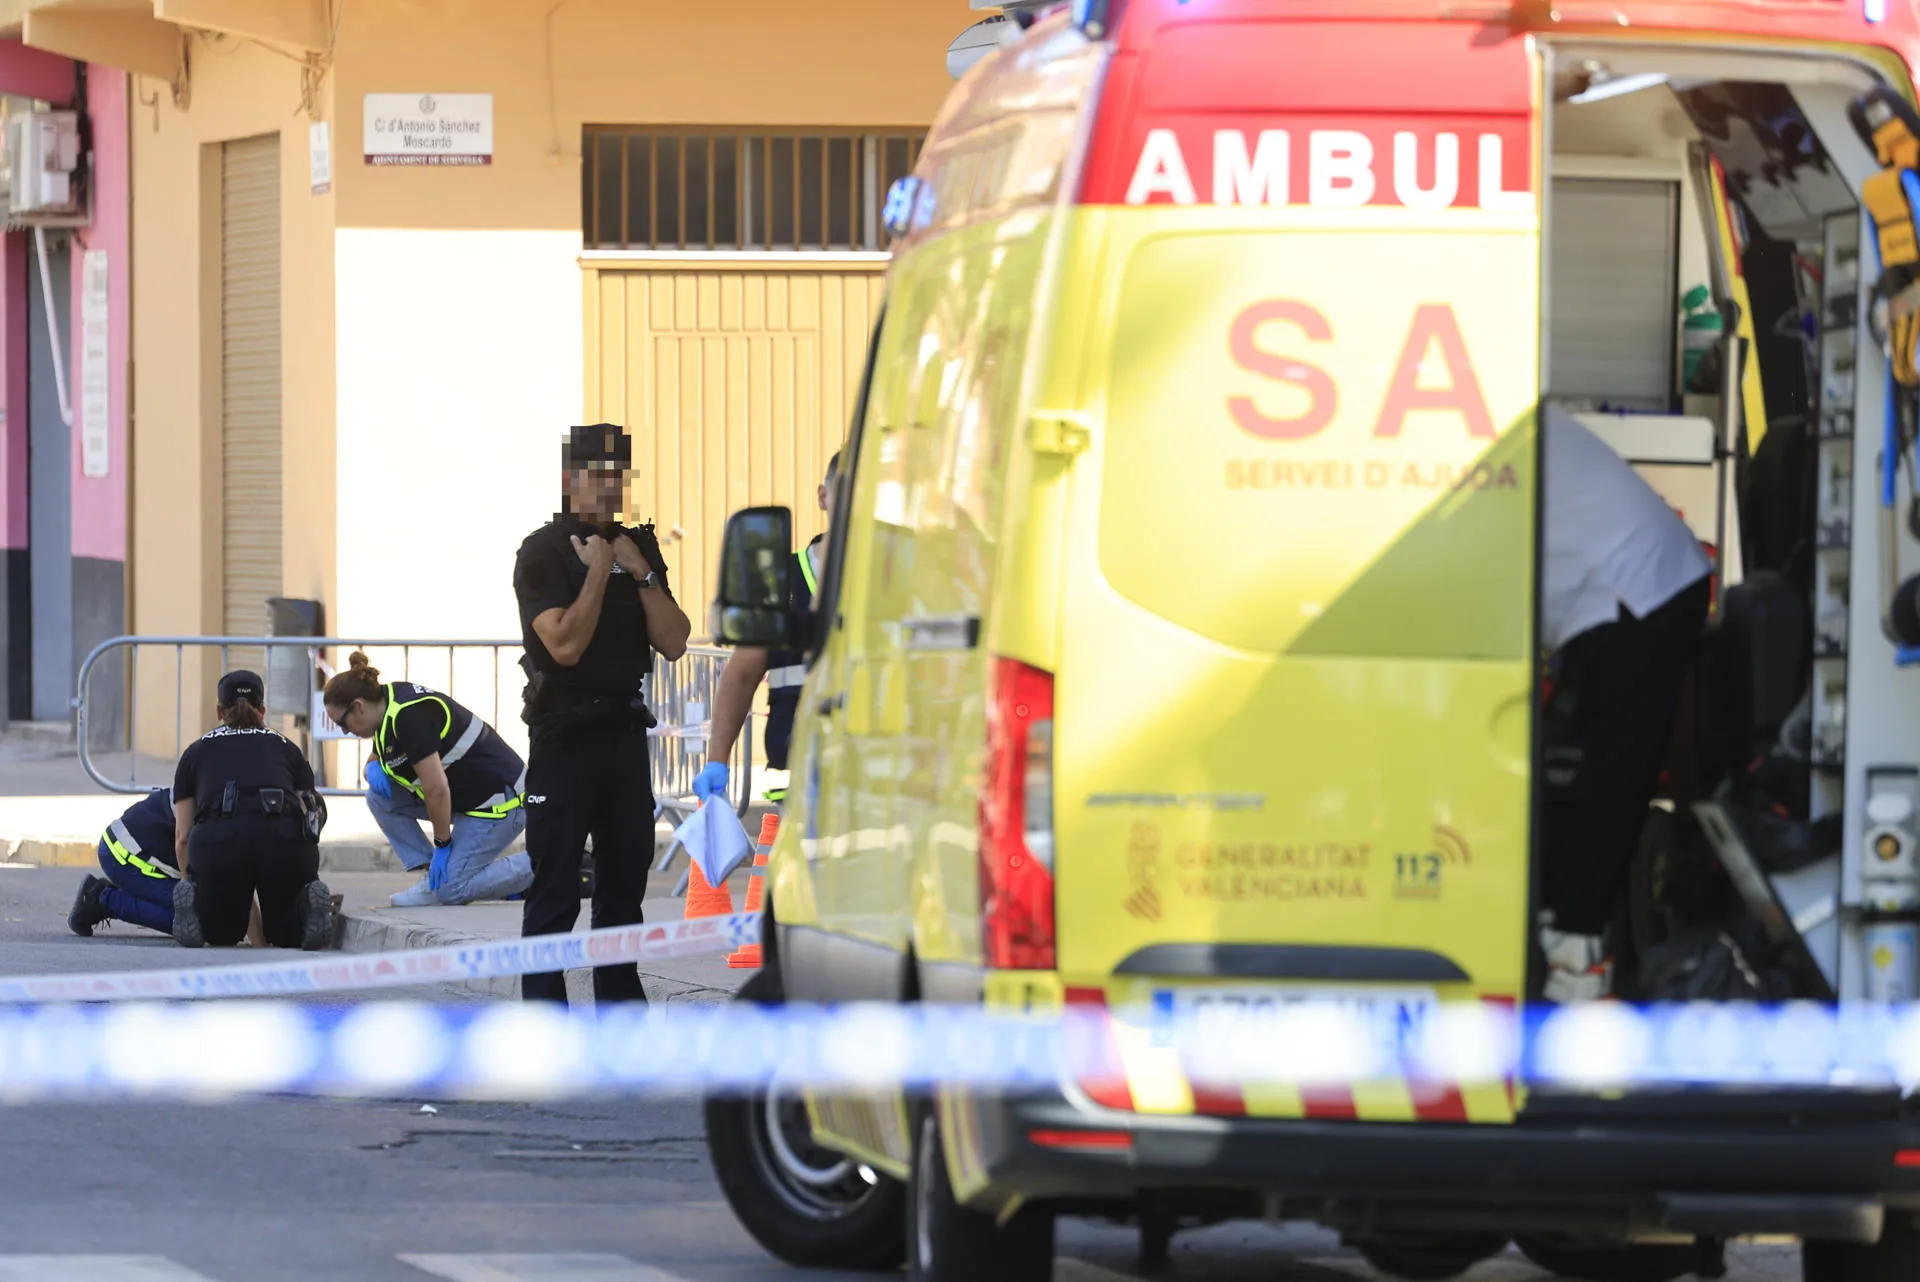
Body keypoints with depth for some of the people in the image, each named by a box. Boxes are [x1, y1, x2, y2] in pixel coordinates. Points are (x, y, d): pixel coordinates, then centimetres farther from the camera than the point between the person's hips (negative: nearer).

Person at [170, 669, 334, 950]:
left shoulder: (196, 752, 27)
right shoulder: (287, 749, 29)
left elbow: (182, 836, 24)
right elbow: (311, 813, 30)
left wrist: (188, 882, 42)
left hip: (218, 837, 0)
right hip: (286, 839, 0)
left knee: (221, 935, 24)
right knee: (287, 935, 23)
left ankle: (193, 903, -8)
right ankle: (310, 905, -10)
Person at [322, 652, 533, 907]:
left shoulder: (407, 717, -25)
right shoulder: (388, 702, 5)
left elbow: (436, 788, -25)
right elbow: (379, 757, 23)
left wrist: (442, 844, -15)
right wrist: (373, 767, -1)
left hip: (497, 804, -10)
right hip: (467, 797, 10)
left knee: (451, 890, -13)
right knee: (379, 796, 4)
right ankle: (431, 877, 5)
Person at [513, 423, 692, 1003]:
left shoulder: (640, 548, 12)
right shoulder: (544, 552, -6)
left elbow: (674, 643, 4)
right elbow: (565, 644, -18)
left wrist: (642, 574, -5)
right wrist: (599, 571, -13)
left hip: (625, 731, 6)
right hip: (564, 735, -6)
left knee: (625, 881, 11)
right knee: (555, 889, -6)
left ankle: (621, 1006, 19)